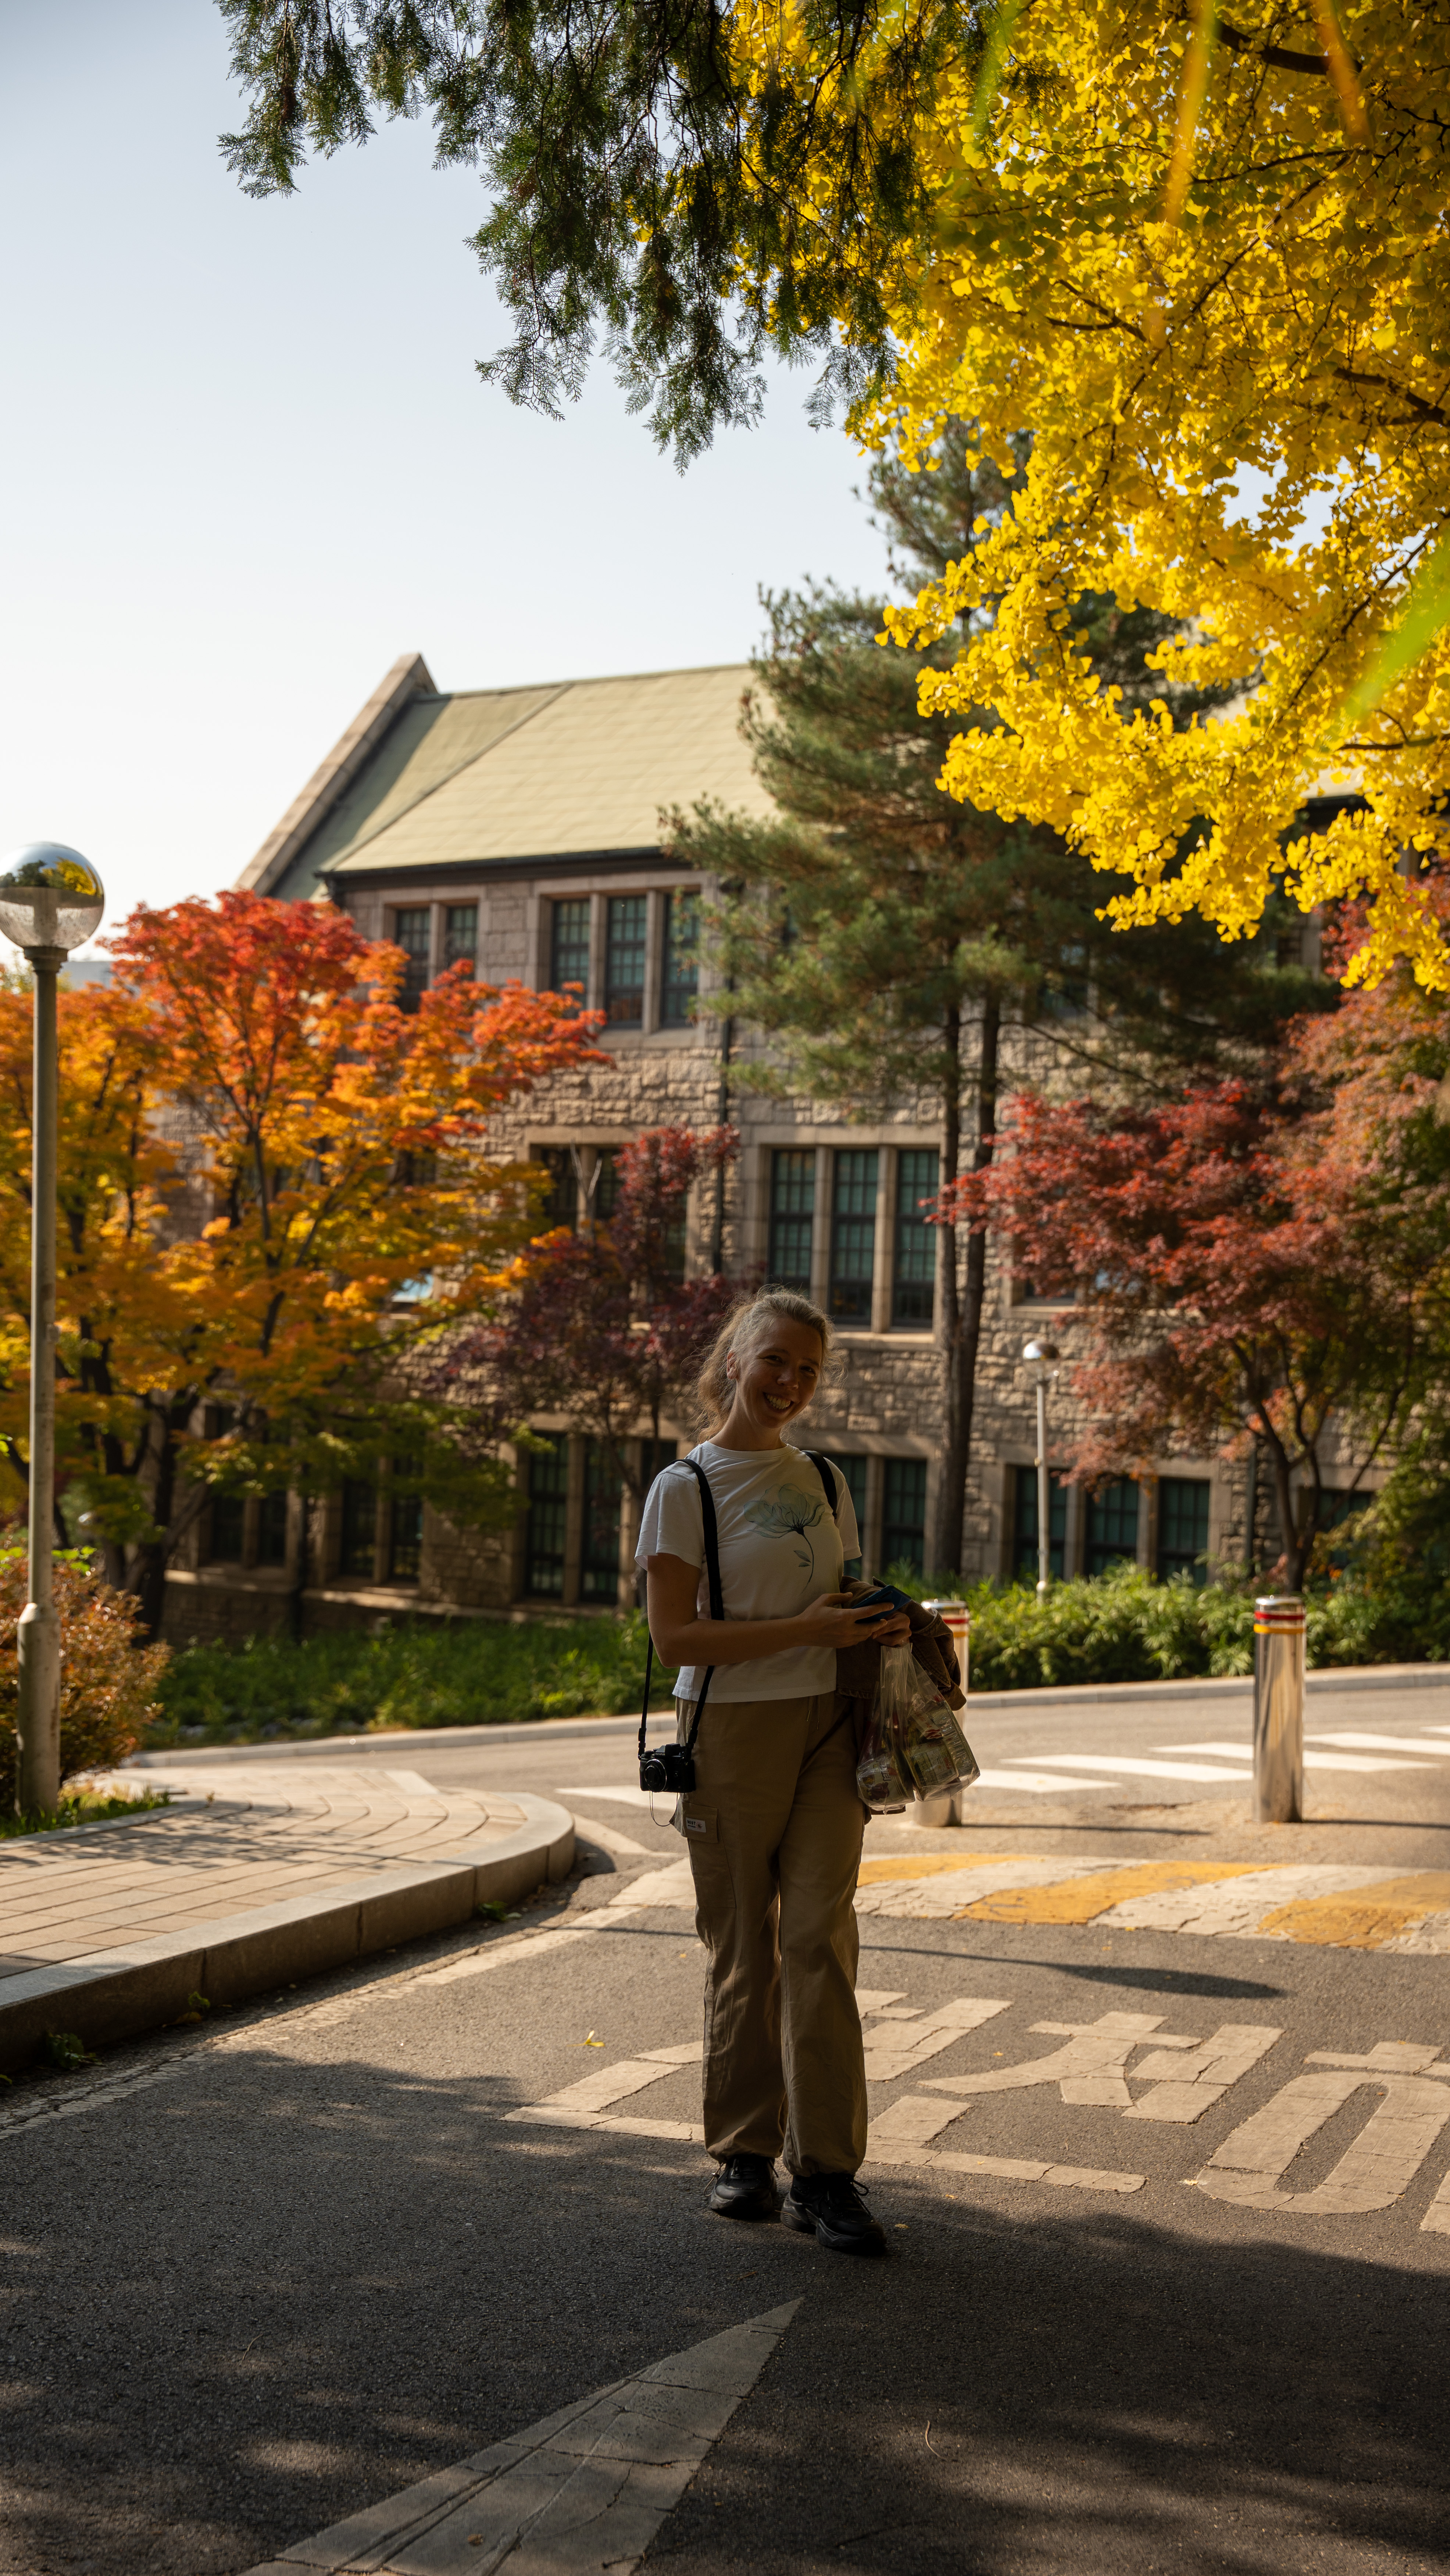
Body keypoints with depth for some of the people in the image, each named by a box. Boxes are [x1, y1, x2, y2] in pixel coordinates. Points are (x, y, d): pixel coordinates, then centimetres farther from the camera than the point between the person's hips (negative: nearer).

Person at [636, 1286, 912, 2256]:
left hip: (827, 1732, 3)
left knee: (819, 1940, -5)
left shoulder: (825, 1482, 14)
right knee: (742, 1949, 3)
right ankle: (745, 2155, 17)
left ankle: (826, 2172, -2)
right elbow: (675, 1638, -10)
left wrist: (881, 1629, 1)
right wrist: (804, 1630, -18)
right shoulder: (686, 1488, -3)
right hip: (733, 1731, -3)